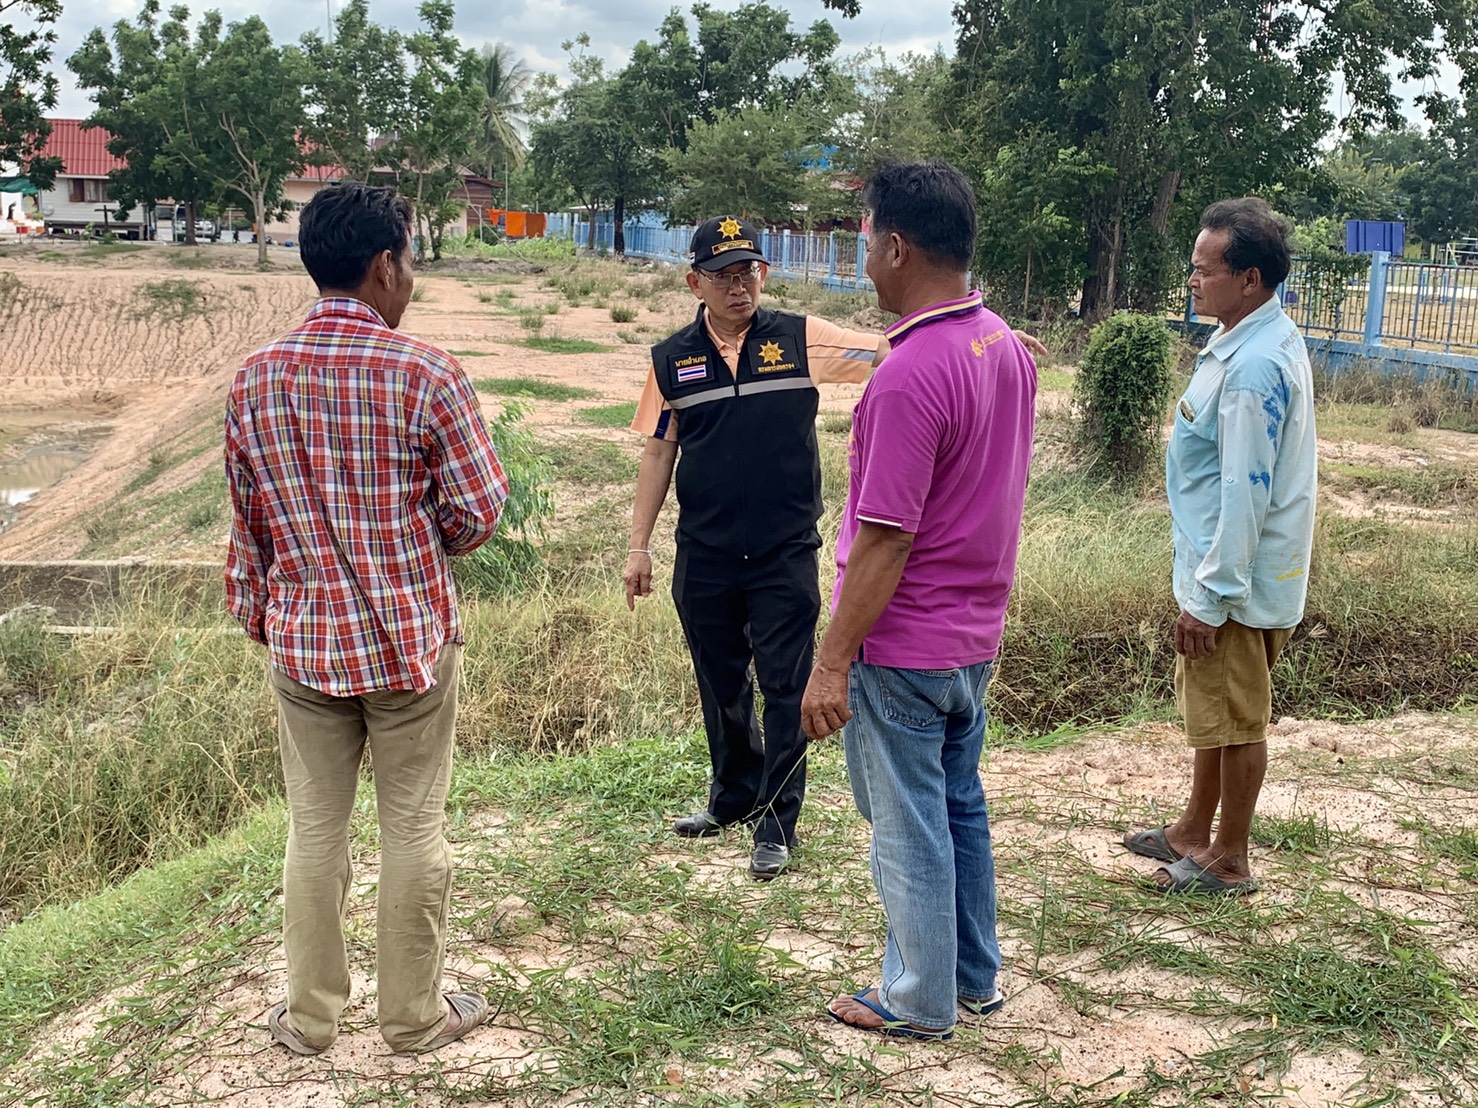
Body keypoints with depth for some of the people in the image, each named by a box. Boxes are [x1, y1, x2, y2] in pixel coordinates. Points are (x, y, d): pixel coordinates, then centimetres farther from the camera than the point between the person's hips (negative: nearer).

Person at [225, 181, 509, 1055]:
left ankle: (311, 1015, 26)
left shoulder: (256, 378, -1)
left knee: (315, 828, 14)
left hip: (302, 637, 4)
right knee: (414, 828, 9)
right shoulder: (425, 373, -15)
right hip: (412, 636, -3)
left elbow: (249, 516, 8)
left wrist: (259, 608, 21)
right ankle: (416, 1014, 23)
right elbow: (478, 513, -10)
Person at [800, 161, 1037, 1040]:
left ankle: (920, 1001, 23)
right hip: (978, 635, 9)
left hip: (904, 648, -8)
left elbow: (885, 540, -25)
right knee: (961, 804, 21)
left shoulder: (910, 376, -25)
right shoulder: (1009, 348, 2)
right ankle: (976, 975, 35)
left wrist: (832, 663, -18)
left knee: (909, 828, 7)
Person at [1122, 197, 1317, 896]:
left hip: (1238, 579, -10)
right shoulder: (1259, 341, 8)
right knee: (1212, 710, 21)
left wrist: (1209, 597, -21)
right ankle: (1193, 833, 36)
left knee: (1235, 718, 5)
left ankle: (1228, 862, 20)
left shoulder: (1254, 366, -25)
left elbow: (1246, 494, -26)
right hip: (1225, 569, 10)